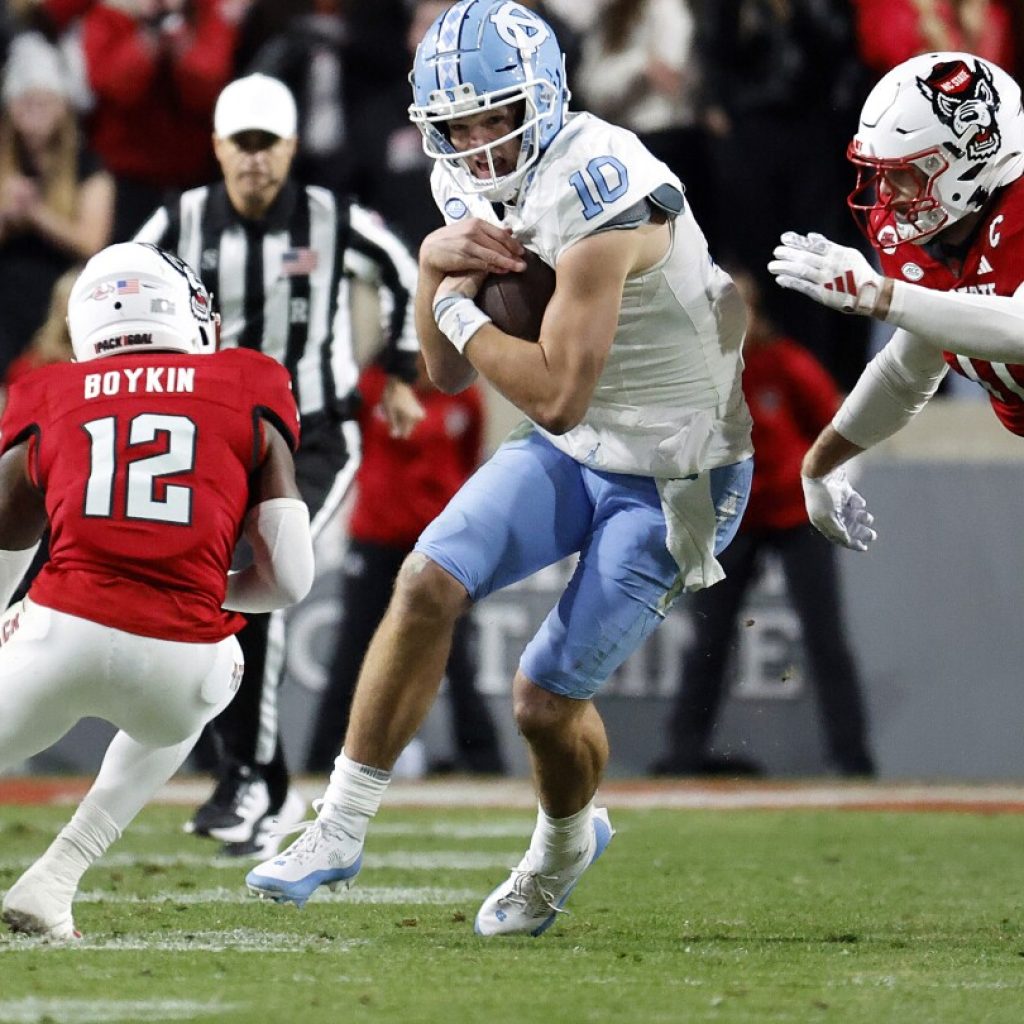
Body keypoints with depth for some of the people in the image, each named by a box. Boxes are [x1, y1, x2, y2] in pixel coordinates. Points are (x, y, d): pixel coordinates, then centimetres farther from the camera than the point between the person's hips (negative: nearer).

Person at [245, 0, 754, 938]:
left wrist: (458, 307, -17)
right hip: (573, 448, 7)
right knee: (430, 583, -14)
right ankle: (341, 828, -5)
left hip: (673, 477, -7)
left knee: (548, 699, -4)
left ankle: (567, 844, 30)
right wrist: (436, 262, -14)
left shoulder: (595, 188, -31)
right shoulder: (484, 185, -3)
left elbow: (556, 396, -31)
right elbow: (450, 376, 4)